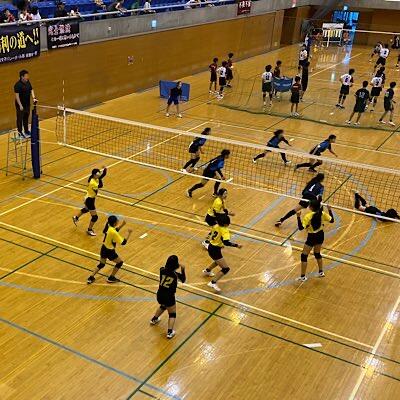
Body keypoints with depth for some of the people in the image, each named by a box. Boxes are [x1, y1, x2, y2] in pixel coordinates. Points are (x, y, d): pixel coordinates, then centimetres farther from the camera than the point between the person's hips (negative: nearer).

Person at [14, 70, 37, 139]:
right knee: (20, 119, 6)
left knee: (26, 118, 20)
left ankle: (26, 131, 35)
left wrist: (34, 98, -6)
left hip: (27, 104, 7)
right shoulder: (18, 85, -21)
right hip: (20, 105, -7)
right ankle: (20, 133, 18)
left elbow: (31, 90, 10)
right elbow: (17, 96, -22)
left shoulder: (28, 82, 1)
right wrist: (20, 105, -24)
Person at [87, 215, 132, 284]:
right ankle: (111, 278, 20)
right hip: (109, 251, -8)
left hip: (104, 248, 8)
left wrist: (121, 225, 3)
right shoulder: (113, 232, -31)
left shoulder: (108, 226, -8)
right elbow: (123, 243, -26)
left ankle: (91, 277, 21)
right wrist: (129, 233, -22)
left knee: (101, 264, 25)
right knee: (120, 262, 14)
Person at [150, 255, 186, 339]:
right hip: (169, 297, -4)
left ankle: (154, 319, 55)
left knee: (163, 306, 37)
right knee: (172, 314, 17)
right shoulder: (176, 274, -18)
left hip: (160, 295, 5)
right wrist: (183, 269, 4)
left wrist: (177, 266, 6)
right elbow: (183, 280, 3)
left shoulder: (162, 270, -12)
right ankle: (170, 332, 10)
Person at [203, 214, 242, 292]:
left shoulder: (216, 226, 2)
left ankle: (207, 270, 58)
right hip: (215, 250, -9)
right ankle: (213, 283, -14)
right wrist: (236, 245, -30)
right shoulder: (224, 230, -22)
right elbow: (226, 242, -36)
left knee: (218, 261, 39)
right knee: (226, 269, -6)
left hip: (211, 247, 9)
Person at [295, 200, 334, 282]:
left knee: (304, 256, 6)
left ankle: (303, 277, 9)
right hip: (320, 235, 6)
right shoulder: (322, 214, -9)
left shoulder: (308, 216, -23)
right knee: (317, 253, 27)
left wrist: (298, 217, -28)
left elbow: (301, 228, -25)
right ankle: (321, 272, 39)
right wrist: (330, 210, 11)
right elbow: (332, 220, 4)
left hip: (312, 237, -6)